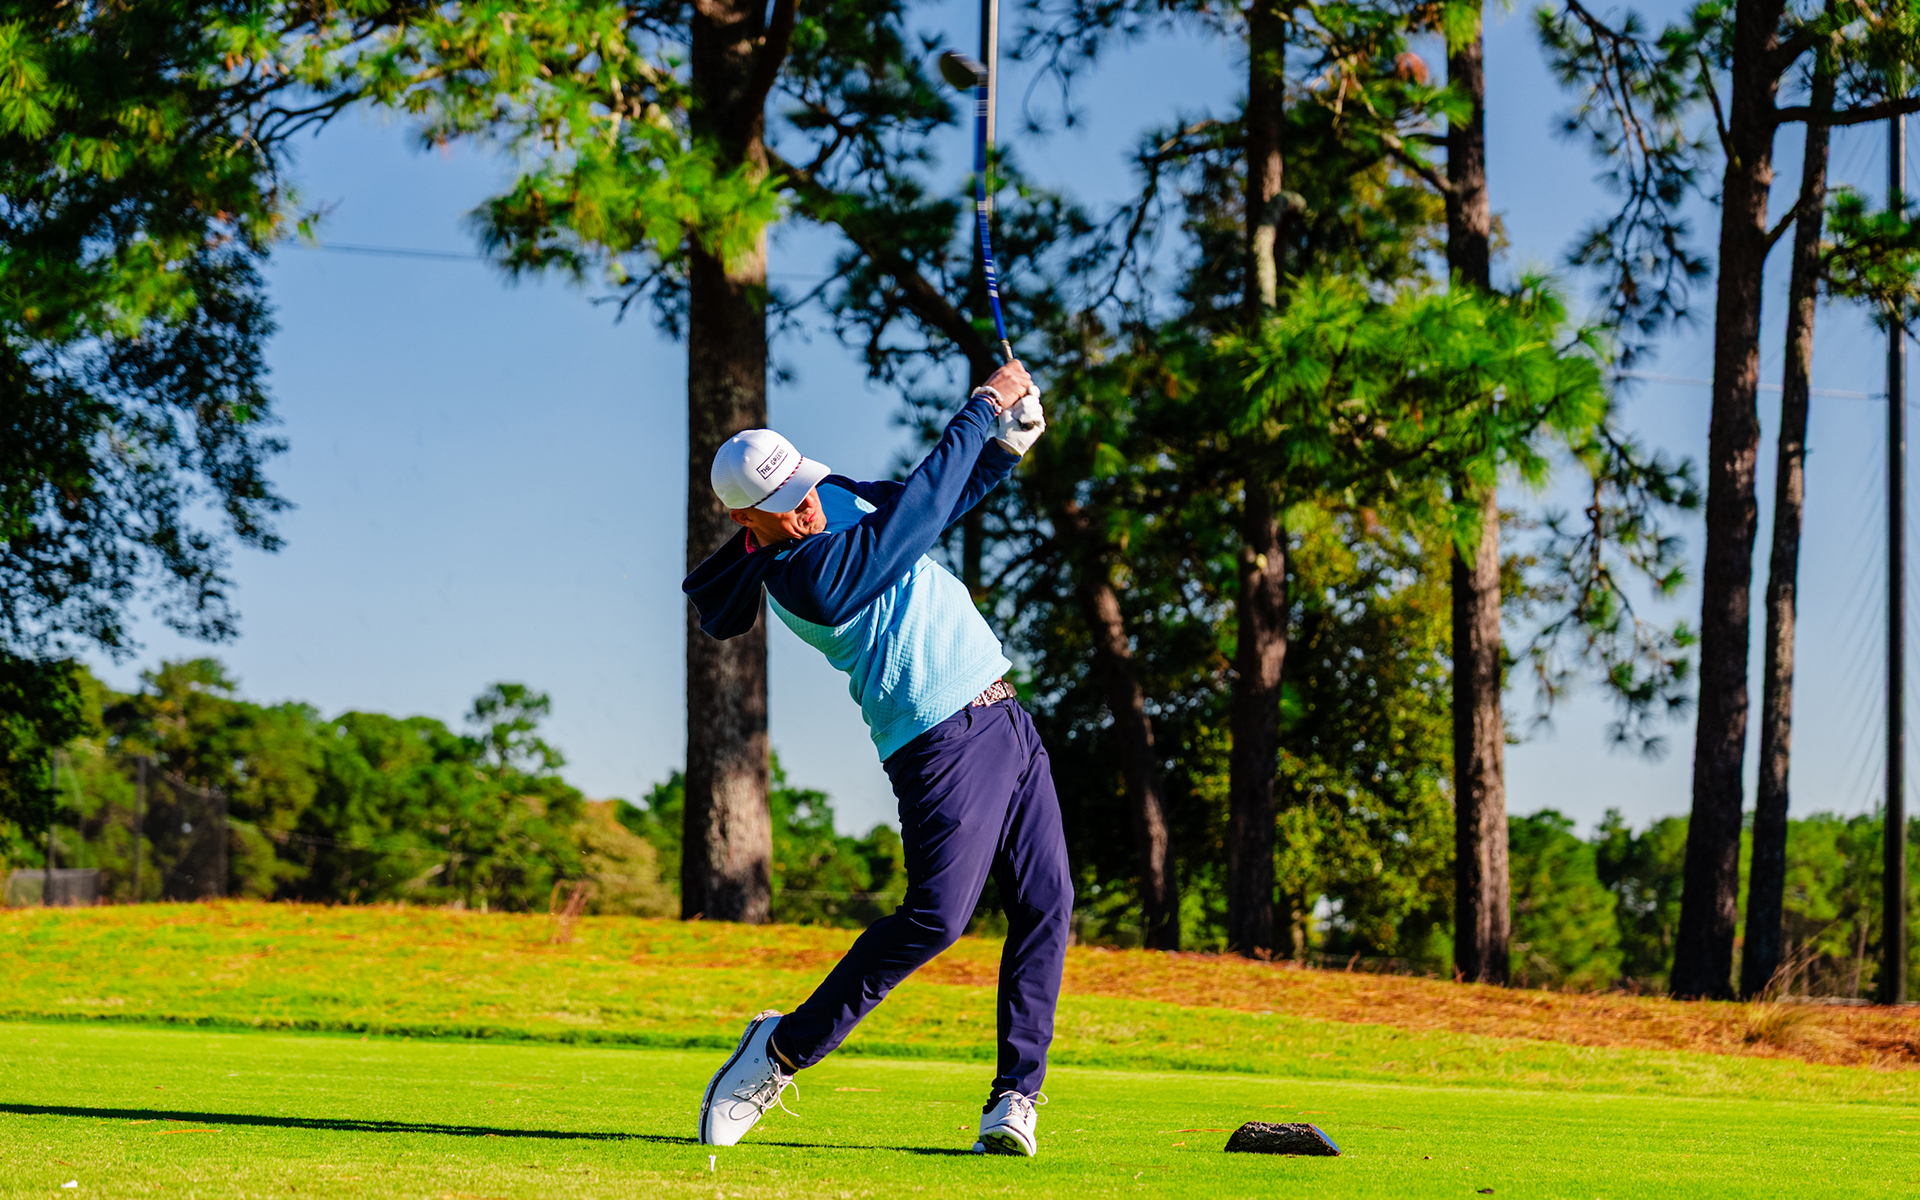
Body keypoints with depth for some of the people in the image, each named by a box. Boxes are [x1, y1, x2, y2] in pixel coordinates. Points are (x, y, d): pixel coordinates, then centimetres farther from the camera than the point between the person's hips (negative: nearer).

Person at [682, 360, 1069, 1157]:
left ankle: (1016, 1095, 3)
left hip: (1005, 722, 9)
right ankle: (783, 1049, -2)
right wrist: (984, 406, -12)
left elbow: (934, 501, 20)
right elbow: (918, 510, -20)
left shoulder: (834, 497, 8)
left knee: (1046, 907, 0)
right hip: (944, 744, -9)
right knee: (935, 916, -17)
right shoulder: (809, 581, -20)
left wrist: (1006, 444, 3)